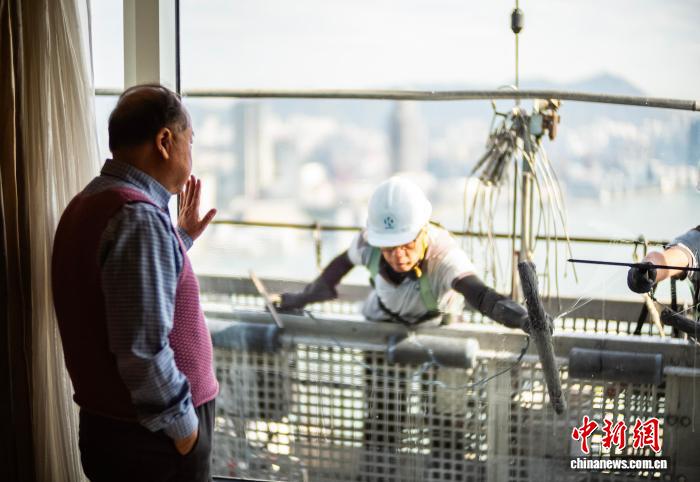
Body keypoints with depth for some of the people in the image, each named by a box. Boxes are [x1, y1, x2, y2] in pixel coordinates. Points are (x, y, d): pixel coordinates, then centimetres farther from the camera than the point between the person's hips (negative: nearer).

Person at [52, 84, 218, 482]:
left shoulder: (90, 204, 8)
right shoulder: (139, 218, -22)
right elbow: (142, 352, -27)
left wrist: (180, 239, 22)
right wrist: (185, 427, -16)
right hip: (153, 438, -9)